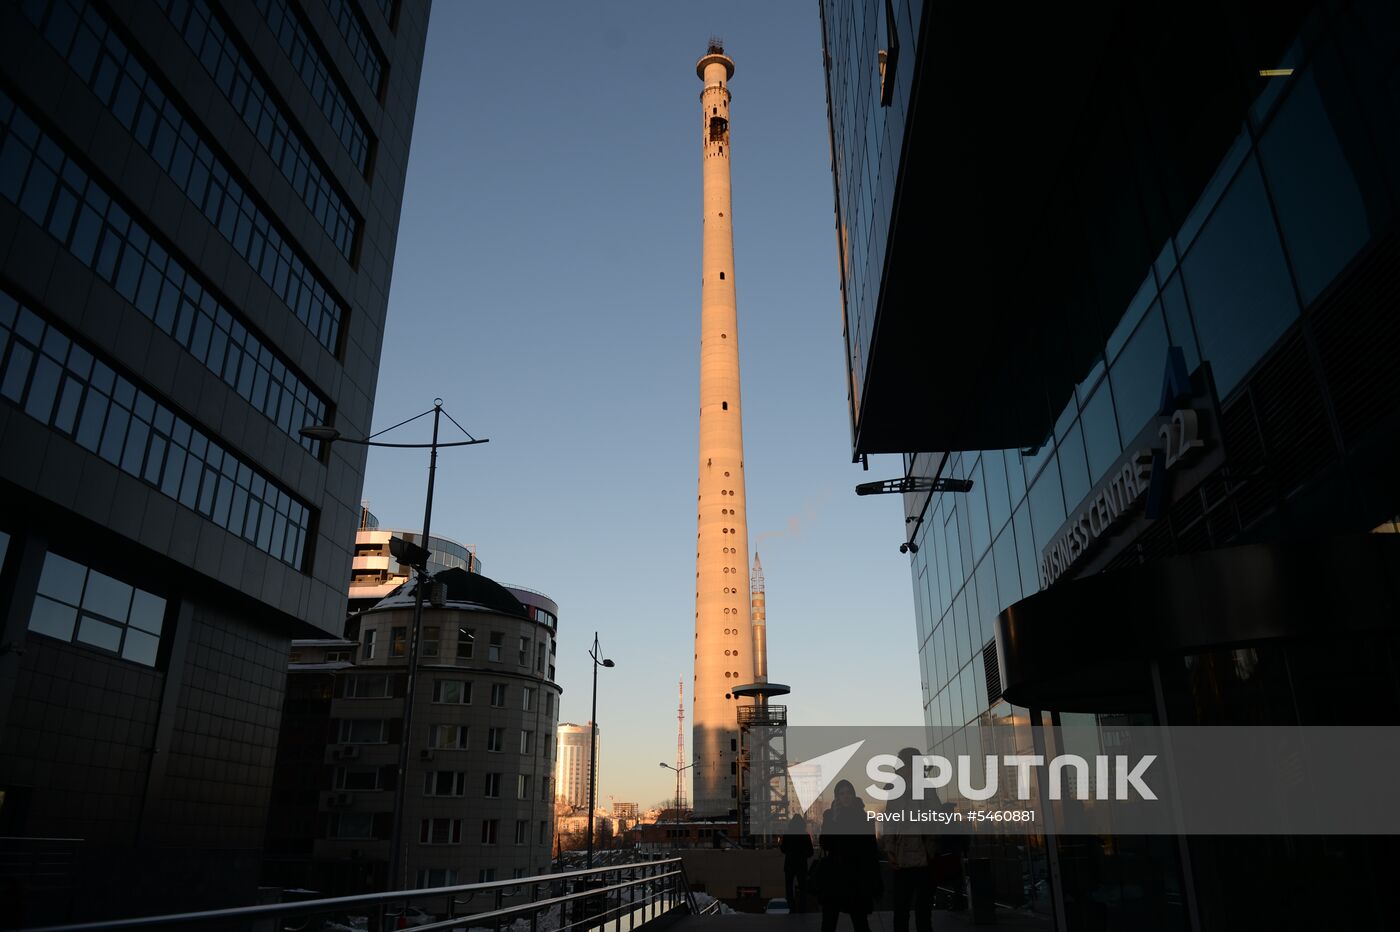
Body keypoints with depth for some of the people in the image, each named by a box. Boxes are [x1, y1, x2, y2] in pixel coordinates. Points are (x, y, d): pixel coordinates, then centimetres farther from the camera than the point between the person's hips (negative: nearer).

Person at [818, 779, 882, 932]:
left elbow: (872, 850, 2)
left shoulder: (863, 818, 2)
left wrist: (875, 883, -2)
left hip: (857, 877, 0)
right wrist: (834, 820, -16)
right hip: (834, 875, 0)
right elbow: (825, 845, -8)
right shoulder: (829, 816, 2)